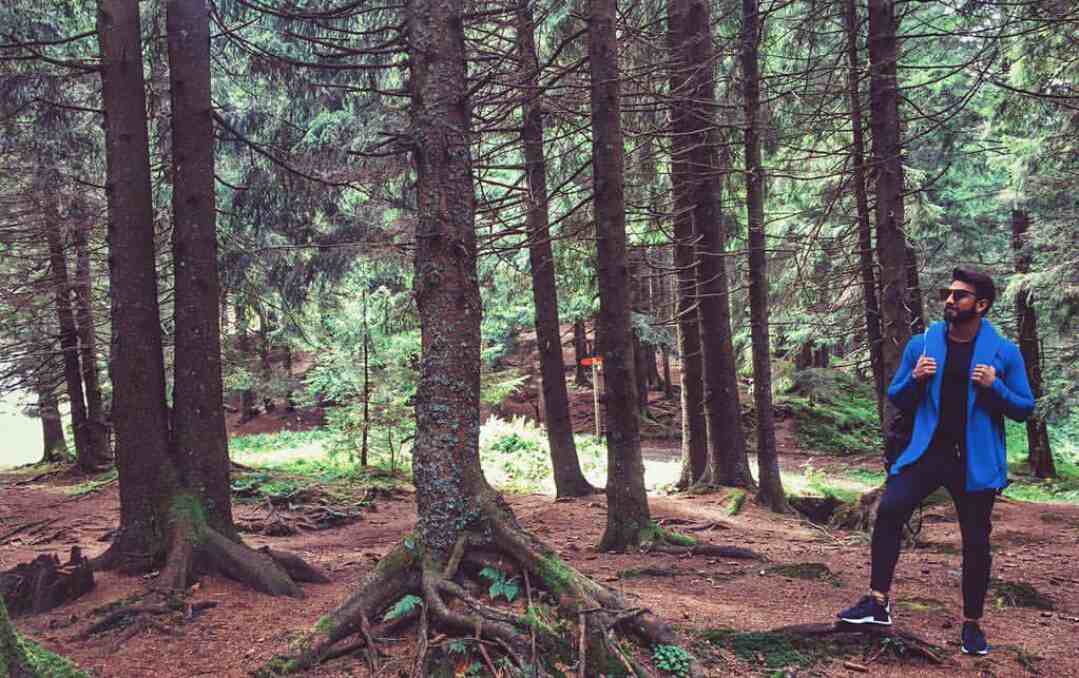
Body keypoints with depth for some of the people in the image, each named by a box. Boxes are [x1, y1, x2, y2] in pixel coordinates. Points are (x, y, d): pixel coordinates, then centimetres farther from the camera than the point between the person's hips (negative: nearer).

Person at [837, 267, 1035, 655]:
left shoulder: (1004, 352, -2)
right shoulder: (921, 344, 3)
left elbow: (1024, 409, 2)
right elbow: (896, 399, 10)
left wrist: (994, 386, -17)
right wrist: (914, 379, -11)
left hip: (977, 461, -1)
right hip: (927, 452, 1)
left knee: (976, 542, 6)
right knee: (889, 510, -20)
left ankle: (972, 624, 24)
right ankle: (879, 602, -11)